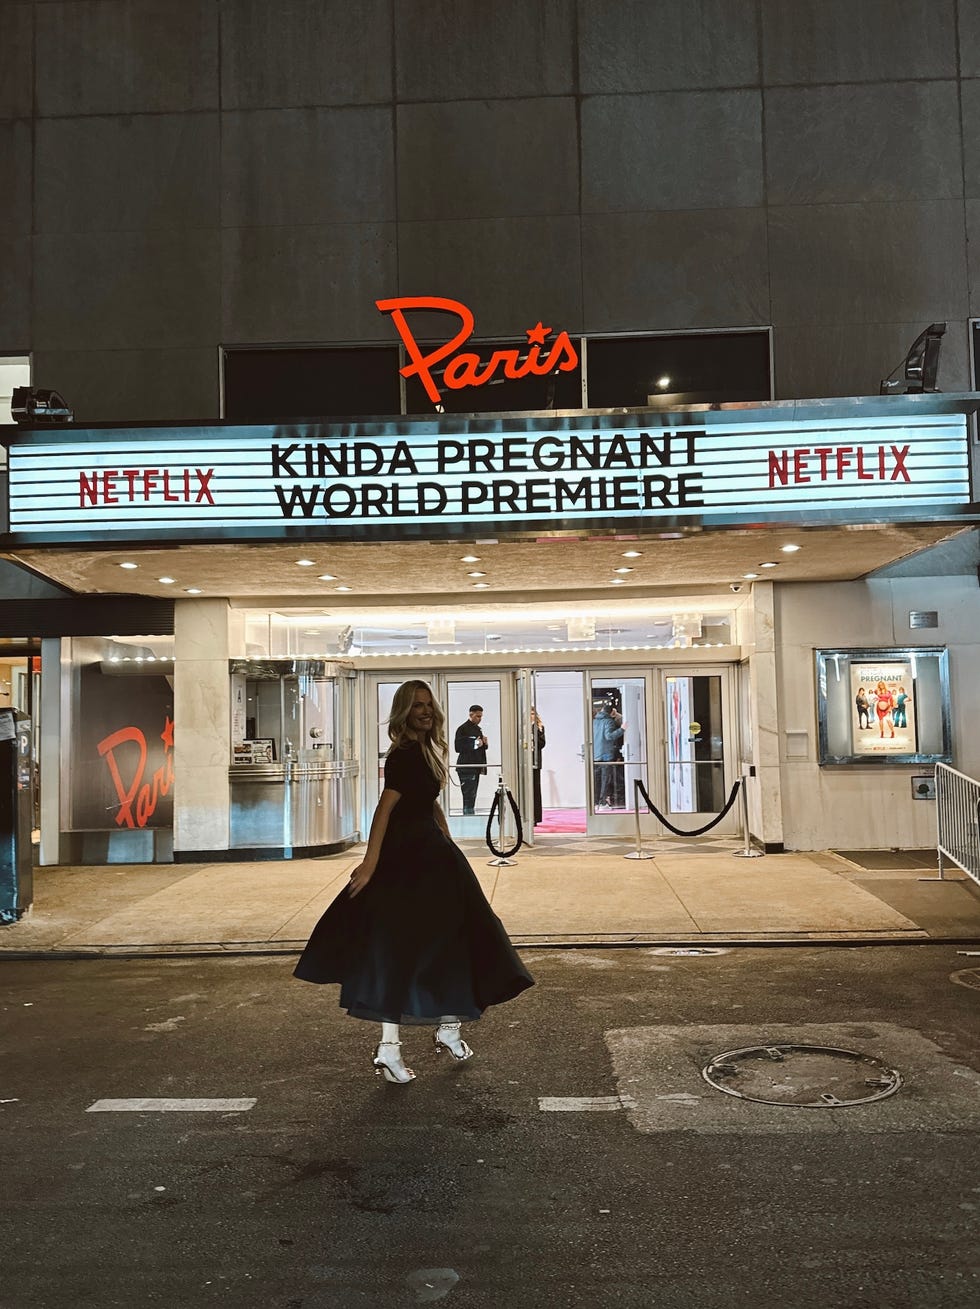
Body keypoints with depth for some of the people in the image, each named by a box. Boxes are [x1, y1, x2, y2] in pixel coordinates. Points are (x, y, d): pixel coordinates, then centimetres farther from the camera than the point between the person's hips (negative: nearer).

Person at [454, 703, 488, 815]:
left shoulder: (478, 729, 18)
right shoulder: (463, 728, -9)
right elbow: (458, 747, -18)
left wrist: (485, 744, 4)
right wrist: (475, 744, -21)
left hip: (476, 767, 9)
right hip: (466, 767, -9)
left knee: (472, 797, 11)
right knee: (469, 796, -12)